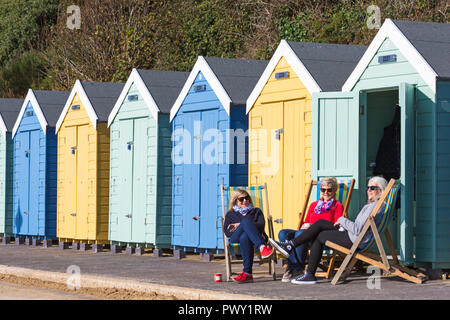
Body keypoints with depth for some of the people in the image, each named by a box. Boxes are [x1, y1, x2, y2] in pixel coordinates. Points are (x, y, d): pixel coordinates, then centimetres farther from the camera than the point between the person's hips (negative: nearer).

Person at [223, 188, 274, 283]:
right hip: (236, 238, 0)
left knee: (244, 237, -42)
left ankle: (247, 274, -55)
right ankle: (262, 248, -60)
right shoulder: (231, 214, 33)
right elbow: (227, 232, 14)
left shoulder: (256, 211, 32)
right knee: (246, 221, -37)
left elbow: (261, 225, 9)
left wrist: (240, 225, 1)